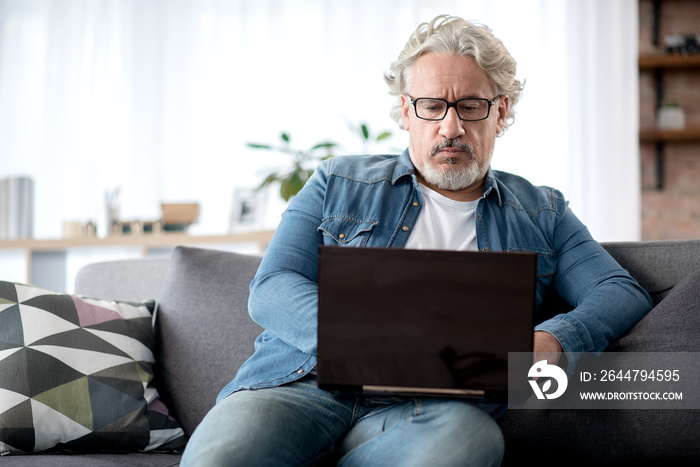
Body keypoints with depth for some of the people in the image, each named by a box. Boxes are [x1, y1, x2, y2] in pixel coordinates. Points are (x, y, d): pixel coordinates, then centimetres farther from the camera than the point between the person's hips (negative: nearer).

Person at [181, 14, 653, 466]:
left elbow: (624, 292, 13)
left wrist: (547, 341, -11)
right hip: (302, 384, -1)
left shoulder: (542, 213, 22)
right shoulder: (339, 182, 18)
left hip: (428, 409, 2)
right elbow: (271, 290, 7)